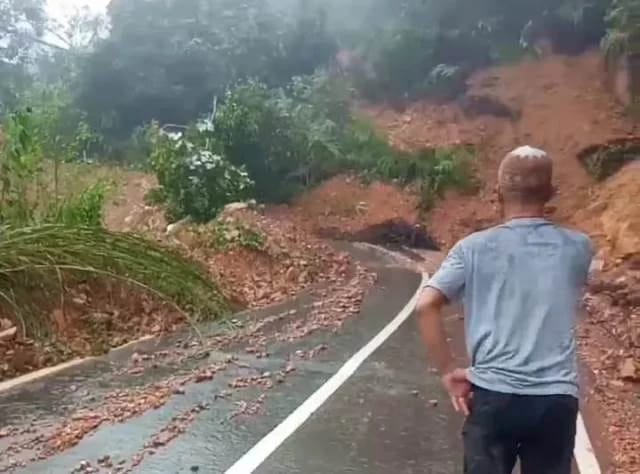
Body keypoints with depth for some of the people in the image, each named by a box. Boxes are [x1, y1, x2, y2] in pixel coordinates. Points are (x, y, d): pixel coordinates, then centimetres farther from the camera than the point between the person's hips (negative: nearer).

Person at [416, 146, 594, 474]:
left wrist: (448, 371, -4)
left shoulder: (474, 248, -4)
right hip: (557, 398, 2)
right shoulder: (578, 248, 3)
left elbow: (426, 306, -12)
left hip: (493, 394, -2)